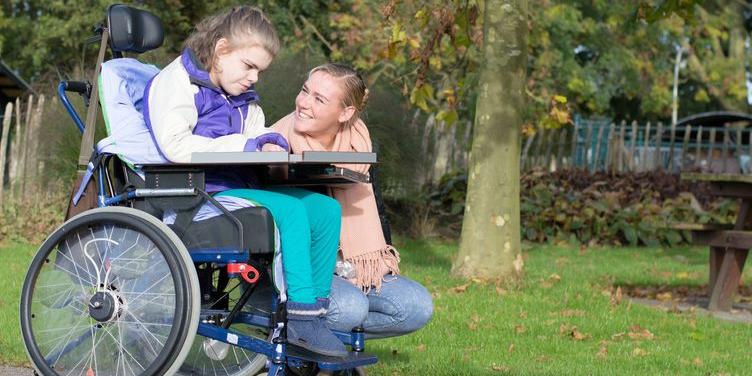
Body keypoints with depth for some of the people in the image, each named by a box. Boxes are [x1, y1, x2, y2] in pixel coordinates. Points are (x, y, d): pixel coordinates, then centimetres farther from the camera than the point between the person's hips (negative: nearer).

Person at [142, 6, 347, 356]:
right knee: (289, 210, -28)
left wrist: (269, 149, -4)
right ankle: (301, 316, -24)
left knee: (325, 209, -6)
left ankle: (315, 311, -6)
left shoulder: (244, 97, 22)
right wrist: (242, 145, -21)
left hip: (239, 189, 9)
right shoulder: (177, 82, -5)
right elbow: (174, 144, -19)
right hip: (200, 194, -9)